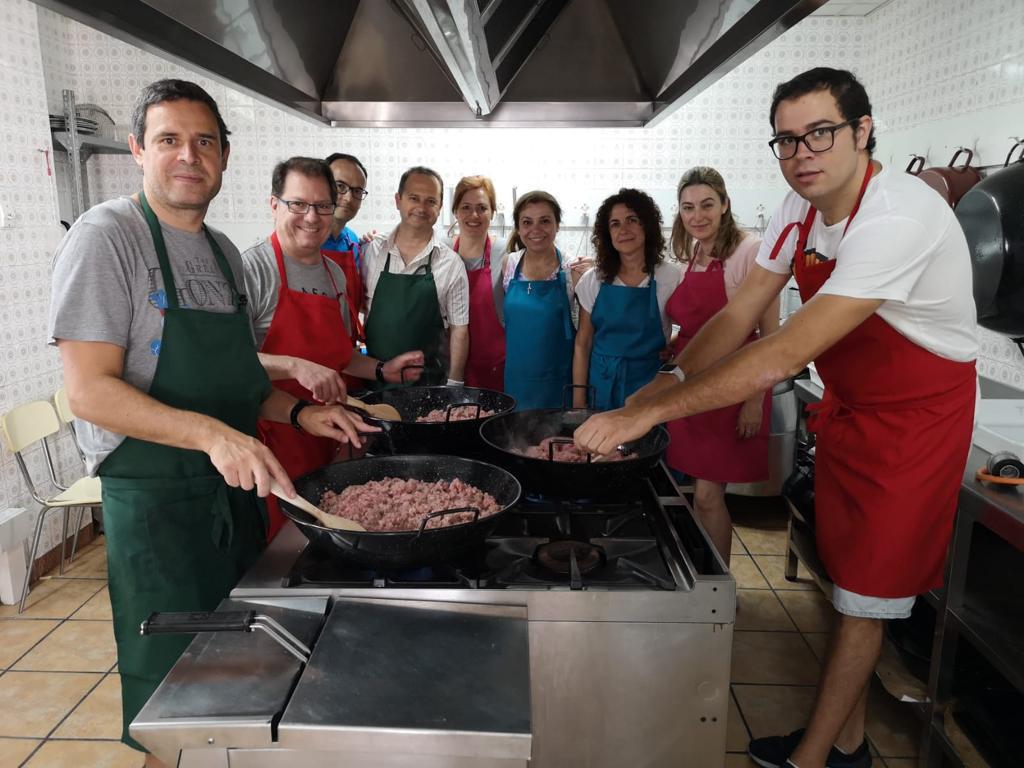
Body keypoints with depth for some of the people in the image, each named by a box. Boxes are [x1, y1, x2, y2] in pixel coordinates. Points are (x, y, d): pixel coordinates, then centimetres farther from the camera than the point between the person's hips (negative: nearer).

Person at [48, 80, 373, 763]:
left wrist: (298, 413, 1)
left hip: (237, 493, 7)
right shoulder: (108, 236, -12)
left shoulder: (224, 252, 10)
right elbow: (89, 390, -20)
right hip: (154, 502, -7)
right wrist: (210, 433, -31)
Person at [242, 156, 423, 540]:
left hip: (326, 441, 7)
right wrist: (295, 367, -31)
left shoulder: (335, 274, 13)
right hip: (272, 442, -7)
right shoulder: (252, 268, -11)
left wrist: (382, 370, 10)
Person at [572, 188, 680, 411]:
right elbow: (582, 344, 3)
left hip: (648, 385, -2)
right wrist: (578, 401, 1)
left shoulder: (671, 277, -6)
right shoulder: (593, 280, 1)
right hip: (600, 386, 2)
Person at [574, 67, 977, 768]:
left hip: (916, 415, -7)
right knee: (847, 575, 15)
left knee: (865, 596, 2)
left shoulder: (898, 217, -31)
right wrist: (671, 380, -18)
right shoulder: (801, 208, -4)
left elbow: (785, 355, -38)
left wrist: (651, 411, -39)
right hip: (848, 407, 7)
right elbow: (739, 317, -4)